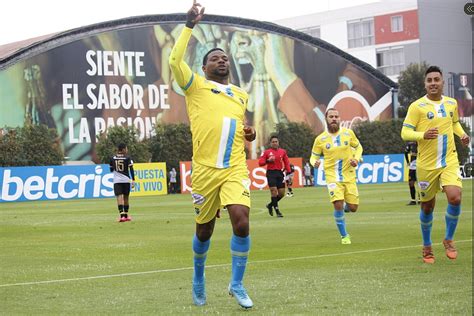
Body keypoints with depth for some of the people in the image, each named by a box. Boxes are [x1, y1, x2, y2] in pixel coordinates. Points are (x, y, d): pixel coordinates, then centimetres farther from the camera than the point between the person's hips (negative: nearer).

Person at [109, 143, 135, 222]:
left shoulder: (112, 159, 5)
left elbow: (111, 170, 15)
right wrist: (133, 180, -11)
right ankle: (126, 215, 23)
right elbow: (131, 170, -9)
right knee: (126, 198, 13)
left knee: (119, 197, -7)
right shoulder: (128, 159, -3)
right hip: (126, 180, -1)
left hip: (116, 180, 1)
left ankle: (122, 215, -23)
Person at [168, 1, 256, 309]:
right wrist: (190, 25, -11)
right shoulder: (196, 86, 3)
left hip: (236, 169, 2)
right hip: (205, 170, -2)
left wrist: (249, 134, 11)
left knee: (242, 222, -18)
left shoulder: (242, 95, 17)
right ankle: (199, 279, 36)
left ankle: (237, 284, -1)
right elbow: (175, 60, -13)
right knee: (204, 230, 9)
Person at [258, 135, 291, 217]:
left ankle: (270, 205, 25)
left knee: (281, 193, 1)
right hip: (271, 173, -3)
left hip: (280, 173, 3)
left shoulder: (283, 151, 10)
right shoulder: (267, 152, 2)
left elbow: (286, 163, 13)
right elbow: (260, 163, -2)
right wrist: (268, 160, -18)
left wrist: (289, 173, 6)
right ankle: (277, 210, -6)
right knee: (274, 191, -13)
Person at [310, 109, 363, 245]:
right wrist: (315, 162, -17)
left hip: (349, 176, 2)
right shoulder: (320, 139, -4)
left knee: (353, 207, 1)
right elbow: (314, 156, 7)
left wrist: (357, 158, -5)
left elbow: (358, 147, 14)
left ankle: (342, 209, 40)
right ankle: (344, 236, 0)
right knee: (338, 204, -18)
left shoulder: (348, 133, -1)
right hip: (332, 176, -2)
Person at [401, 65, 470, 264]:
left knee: (455, 198, -19)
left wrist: (462, 134, 6)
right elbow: (405, 133, -10)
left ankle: (449, 239, 3)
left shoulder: (451, 103, 7)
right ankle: (427, 247, 28)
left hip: (449, 162, 2)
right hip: (426, 164, -2)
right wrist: (423, 135, -28)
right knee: (427, 206, 7)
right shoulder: (417, 106, -7)